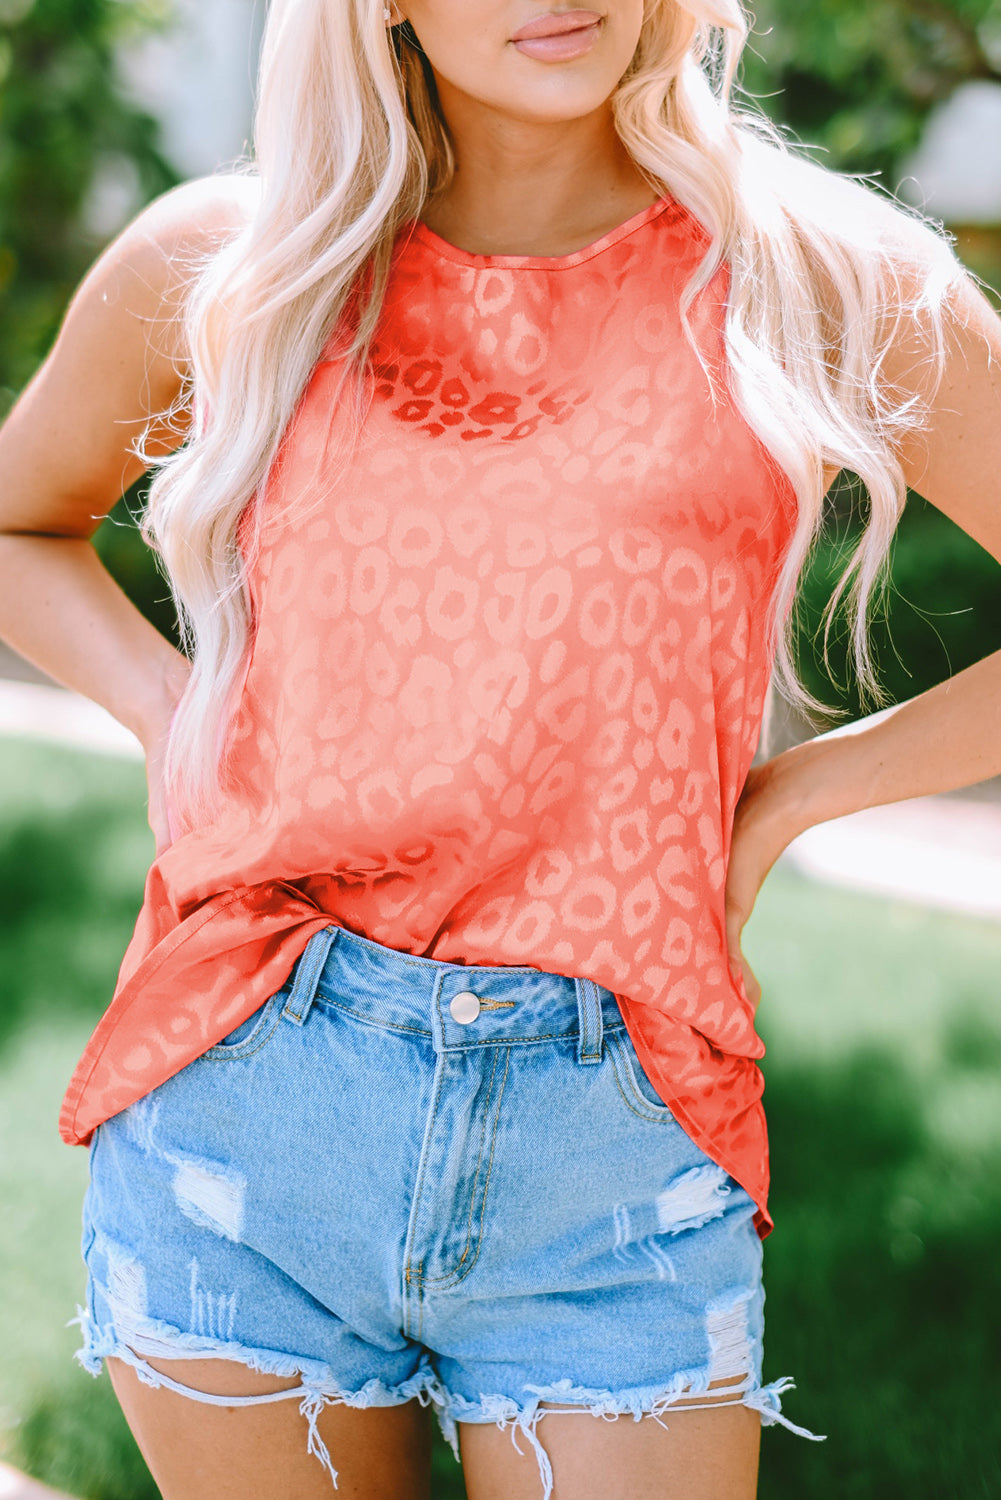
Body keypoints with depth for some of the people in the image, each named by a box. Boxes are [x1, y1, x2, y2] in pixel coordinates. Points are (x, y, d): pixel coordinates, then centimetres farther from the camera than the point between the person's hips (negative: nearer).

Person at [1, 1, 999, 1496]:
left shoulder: (823, 277, 1)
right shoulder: (216, 268, 6)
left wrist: (788, 793, 1)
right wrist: (175, 721, 7)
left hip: (618, 1162, -1)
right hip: (249, 1111, 1)